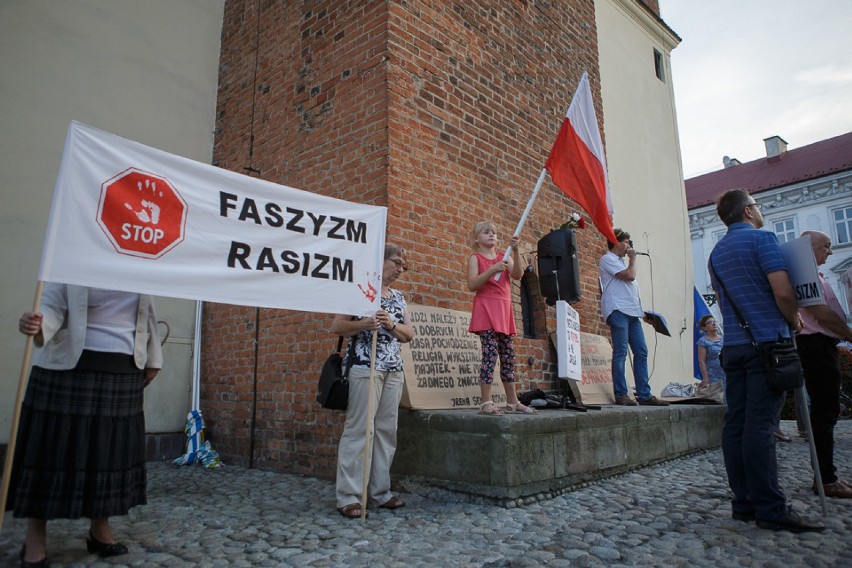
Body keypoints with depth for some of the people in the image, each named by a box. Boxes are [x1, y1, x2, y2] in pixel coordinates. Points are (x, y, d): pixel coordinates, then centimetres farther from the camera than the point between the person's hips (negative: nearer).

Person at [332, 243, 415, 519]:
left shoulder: (398, 297, 18)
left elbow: (409, 334, 15)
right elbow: (337, 326, -4)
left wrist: (391, 324, -4)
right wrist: (365, 324, -19)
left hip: (394, 370, 7)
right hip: (365, 367, -6)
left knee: (386, 430, 7)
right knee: (358, 429, -6)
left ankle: (380, 491, 17)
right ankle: (348, 496, 1)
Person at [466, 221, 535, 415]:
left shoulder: (504, 256, 16)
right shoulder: (475, 258, 3)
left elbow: (518, 275, -4)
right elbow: (472, 285, -12)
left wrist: (515, 251, -15)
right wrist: (492, 270, -21)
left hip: (505, 311, 5)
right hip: (486, 309, -5)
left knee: (509, 357, 8)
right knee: (490, 355, -13)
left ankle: (512, 402, 16)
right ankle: (486, 403, -9)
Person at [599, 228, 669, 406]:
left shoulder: (622, 261, 28)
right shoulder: (608, 259, -1)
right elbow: (630, 275, -13)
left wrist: (642, 311, 20)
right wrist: (633, 258, 4)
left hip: (631, 311, 9)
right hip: (618, 310, -9)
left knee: (641, 352, 4)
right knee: (620, 353, -9)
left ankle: (644, 395, 5)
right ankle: (621, 395, -6)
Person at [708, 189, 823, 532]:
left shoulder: (716, 252, 17)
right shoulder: (762, 238, -6)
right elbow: (783, 292, -14)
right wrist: (793, 322, 2)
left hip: (733, 345, 7)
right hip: (767, 341, -7)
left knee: (736, 423, 4)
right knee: (760, 425, -9)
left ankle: (744, 503, 9)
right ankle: (770, 509, -6)